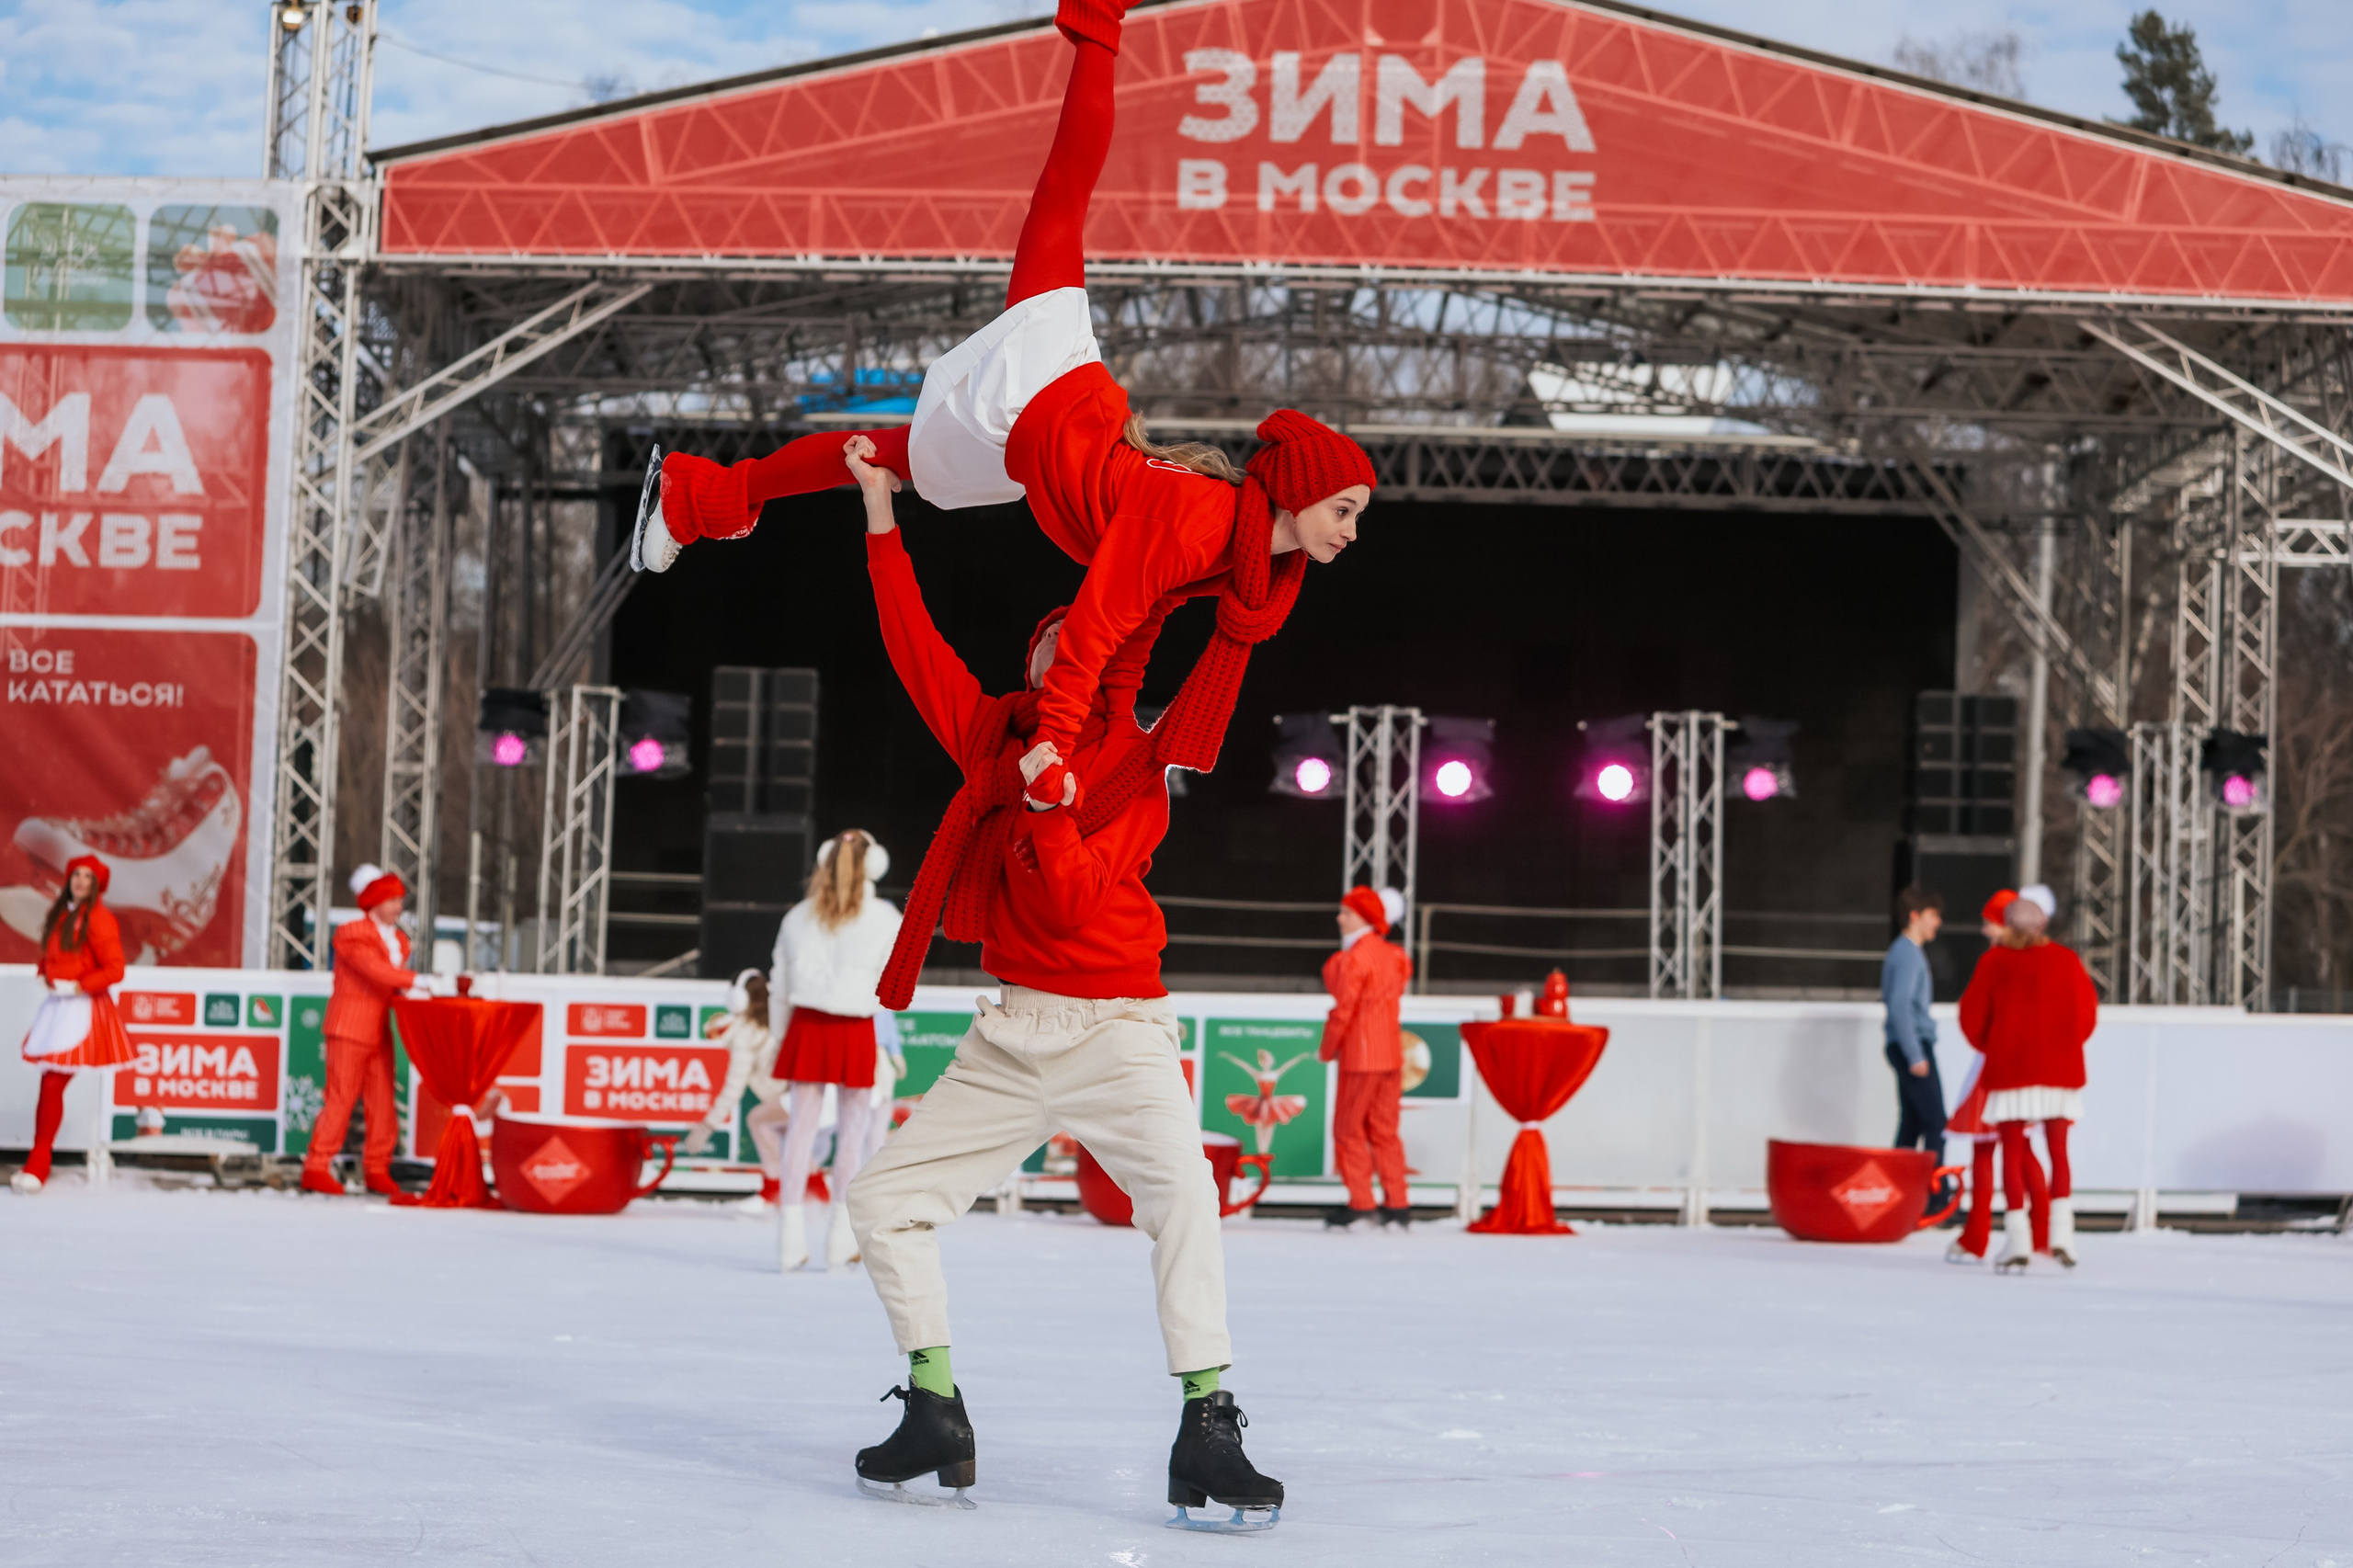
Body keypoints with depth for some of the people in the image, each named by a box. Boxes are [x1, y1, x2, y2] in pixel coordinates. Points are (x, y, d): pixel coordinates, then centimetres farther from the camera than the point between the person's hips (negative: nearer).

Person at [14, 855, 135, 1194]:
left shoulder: (98, 919, -9)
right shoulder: (61, 915, 14)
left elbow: (114, 970, -12)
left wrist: (76, 987, -15)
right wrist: (46, 974, 4)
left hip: (82, 1008, -7)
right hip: (57, 1006, 7)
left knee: (53, 1084, -10)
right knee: (49, 1085, 6)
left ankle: (38, 1166, -7)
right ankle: (38, 1163, 13)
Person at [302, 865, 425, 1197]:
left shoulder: (399, 940, 15)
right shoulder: (352, 934, -9)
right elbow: (373, 969, -23)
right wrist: (418, 981, -31)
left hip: (380, 1030, 7)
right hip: (349, 1028, -7)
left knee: (383, 1102, 4)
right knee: (340, 1098, -8)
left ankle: (377, 1170, 9)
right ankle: (316, 1168, -3)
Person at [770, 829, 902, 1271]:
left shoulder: (798, 917, 7)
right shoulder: (884, 919, -2)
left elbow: (780, 990, 11)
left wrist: (780, 1043, 18)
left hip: (806, 1024, 2)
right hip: (856, 1033, -2)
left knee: (800, 1128, 5)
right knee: (852, 1131, 6)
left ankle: (791, 1237, 3)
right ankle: (842, 1239, 7)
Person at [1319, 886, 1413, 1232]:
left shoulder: (1353, 959, -15)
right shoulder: (1394, 955, 7)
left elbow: (1344, 1010, -15)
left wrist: (1327, 1050, -4)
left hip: (1359, 1057, -7)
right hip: (1392, 1052, 7)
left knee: (1349, 1129, 1)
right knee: (1384, 1130, 11)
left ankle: (1360, 1202, -2)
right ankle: (1397, 1204, 9)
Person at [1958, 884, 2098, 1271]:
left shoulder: (1994, 961, -2)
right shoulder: (2066, 960, 0)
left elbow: (1972, 1016, -1)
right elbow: (2087, 1013, 4)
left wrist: (1990, 1048, 17)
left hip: (2009, 1066, -1)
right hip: (2060, 1069, 1)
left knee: (2012, 1152, 3)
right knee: (2058, 1152, 11)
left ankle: (2017, 1239, -4)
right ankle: (2061, 1232, -1)